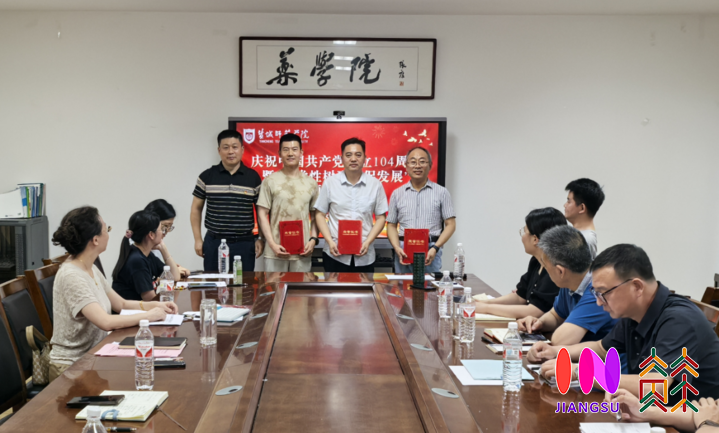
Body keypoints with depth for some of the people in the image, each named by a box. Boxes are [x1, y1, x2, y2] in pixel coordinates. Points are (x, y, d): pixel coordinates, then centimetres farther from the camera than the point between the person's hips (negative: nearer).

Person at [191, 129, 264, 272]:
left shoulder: (253, 177, 2)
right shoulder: (207, 176, 2)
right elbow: (196, 209, 9)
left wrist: (261, 239, 2)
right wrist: (198, 239, 4)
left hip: (244, 244, 0)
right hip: (214, 243, 0)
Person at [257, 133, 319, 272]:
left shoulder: (311, 183, 9)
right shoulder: (270, 181, 1)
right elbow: (262, 214, -1)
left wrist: (313, 239, -2)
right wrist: (272, 244, -9)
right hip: (276, 250, -2)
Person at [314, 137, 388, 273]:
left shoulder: (375, 185, 3)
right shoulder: (330, 183, 2)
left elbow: (380, 218, 6)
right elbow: (320, 214, 5)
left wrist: (368, 242, -7)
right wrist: (330, 241, -6)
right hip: (335, 254, 0)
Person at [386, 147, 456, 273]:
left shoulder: (441, 192, 6)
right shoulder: (397, 194, 11)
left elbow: (450, 224, 2)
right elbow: (391, 225, 13)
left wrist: (435, 248, -10)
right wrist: (397, 248, -5)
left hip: (430, 253, -2)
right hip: (404, 252, 2)